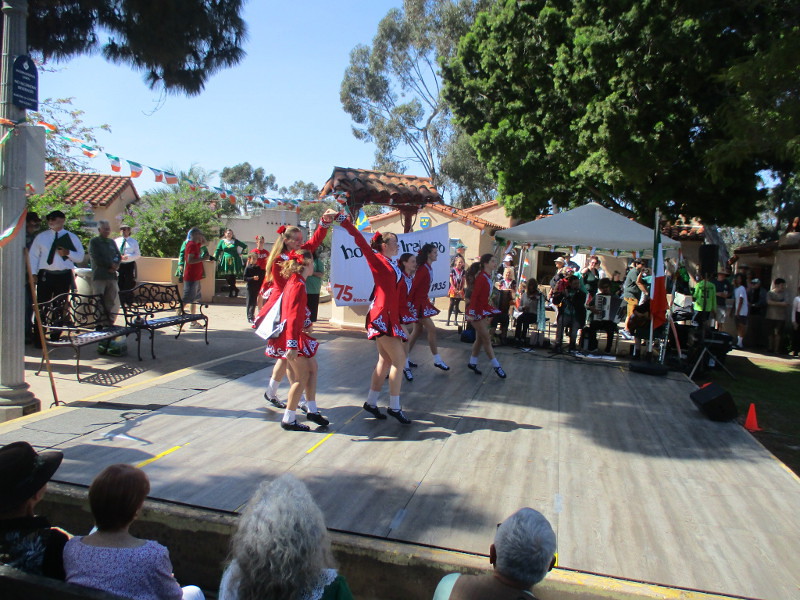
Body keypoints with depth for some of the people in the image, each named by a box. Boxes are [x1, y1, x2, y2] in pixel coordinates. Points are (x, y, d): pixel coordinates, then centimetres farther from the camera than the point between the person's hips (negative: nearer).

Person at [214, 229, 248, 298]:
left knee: (233, 278, -6)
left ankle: (231, 293, 4)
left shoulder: (235, 241, 7)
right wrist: (215, 258, -6)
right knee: (227, 278, -2)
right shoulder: (222, 241, 9)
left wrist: (241, 253, 9)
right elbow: (218, 250, 5)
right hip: (226, 261, 1)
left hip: (234, 262, -1)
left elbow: (245, 246, 15)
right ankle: (235, 290, 14)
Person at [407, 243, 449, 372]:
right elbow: (414, 286, -21)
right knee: (431, 329, -6)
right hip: (418, 303, -10)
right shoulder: (423, 269, -19)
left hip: (423, 301, 10)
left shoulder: (428, 268, 10)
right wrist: (409, 304, -20)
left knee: (418, 330, 14)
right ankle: (437, 360, 2)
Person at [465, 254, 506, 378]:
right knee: (486, 339, -1)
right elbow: (474, 295, -23)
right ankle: (496, 366, 6)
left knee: (480, 338, 14)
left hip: (483, 310, 9)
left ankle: (472, 363, 25)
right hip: (476, 311, -9)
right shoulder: (482, 277, -18)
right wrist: (471, 313, -26)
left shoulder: (488, 277, 8)